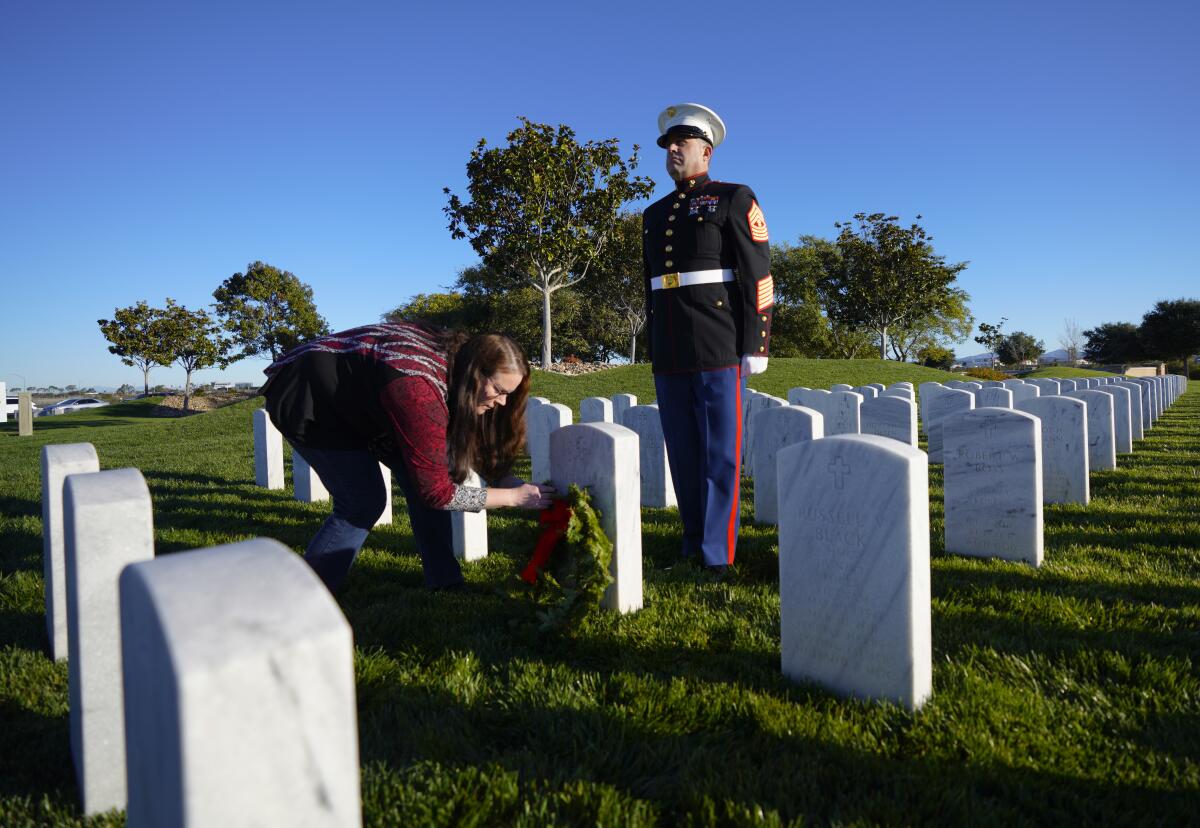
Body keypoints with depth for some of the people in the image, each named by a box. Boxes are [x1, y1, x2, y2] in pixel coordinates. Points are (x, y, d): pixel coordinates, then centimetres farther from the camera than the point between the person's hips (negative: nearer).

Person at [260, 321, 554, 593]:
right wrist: (514, 496, -25)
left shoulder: (454, 355, -12)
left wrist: (517, 484, -13)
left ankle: (445, 583, 5)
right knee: (363, 504, -13)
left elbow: (481, 444, 1)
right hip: (304, 398, -8)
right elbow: (436, 491, -29)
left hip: (351, 397, 8)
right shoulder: (421, 390, -38)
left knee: (423, 471, -3)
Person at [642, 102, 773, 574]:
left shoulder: (734, 198, 1)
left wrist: (755, 346, -11)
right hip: (669, 356, 6)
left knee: (720, 455, -4)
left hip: (719, 350, -6)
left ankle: (717, 557, 3)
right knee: (683, 454, 9)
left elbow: (759, 278, -6)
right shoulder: (654, 215, 18)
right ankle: (693, 544, 20)